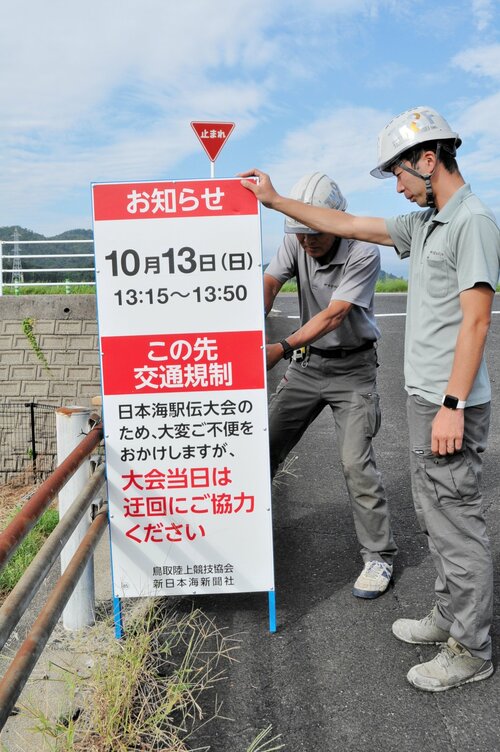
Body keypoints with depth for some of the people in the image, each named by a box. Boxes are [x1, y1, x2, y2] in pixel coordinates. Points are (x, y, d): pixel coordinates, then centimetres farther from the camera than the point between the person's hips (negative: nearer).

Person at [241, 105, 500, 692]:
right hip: (423, 397, 9)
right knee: (433, 513, 18)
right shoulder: (424, 223, 15)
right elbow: (349, 224, 20)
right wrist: (275, 200, 22)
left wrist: (453, 404, -21)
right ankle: (450, 616, 34)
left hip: (449, 403, -9)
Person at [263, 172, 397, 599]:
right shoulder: (296, 243, -6)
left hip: (351, 367, -5)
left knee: (356, 461, -11)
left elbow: (334, 315, -29)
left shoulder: (363, 254, -21)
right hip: (308, 361, 5)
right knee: (266, 446, 8)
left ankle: (379, 555, 6)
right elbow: (269, 284, -18)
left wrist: (284, 348, -39)